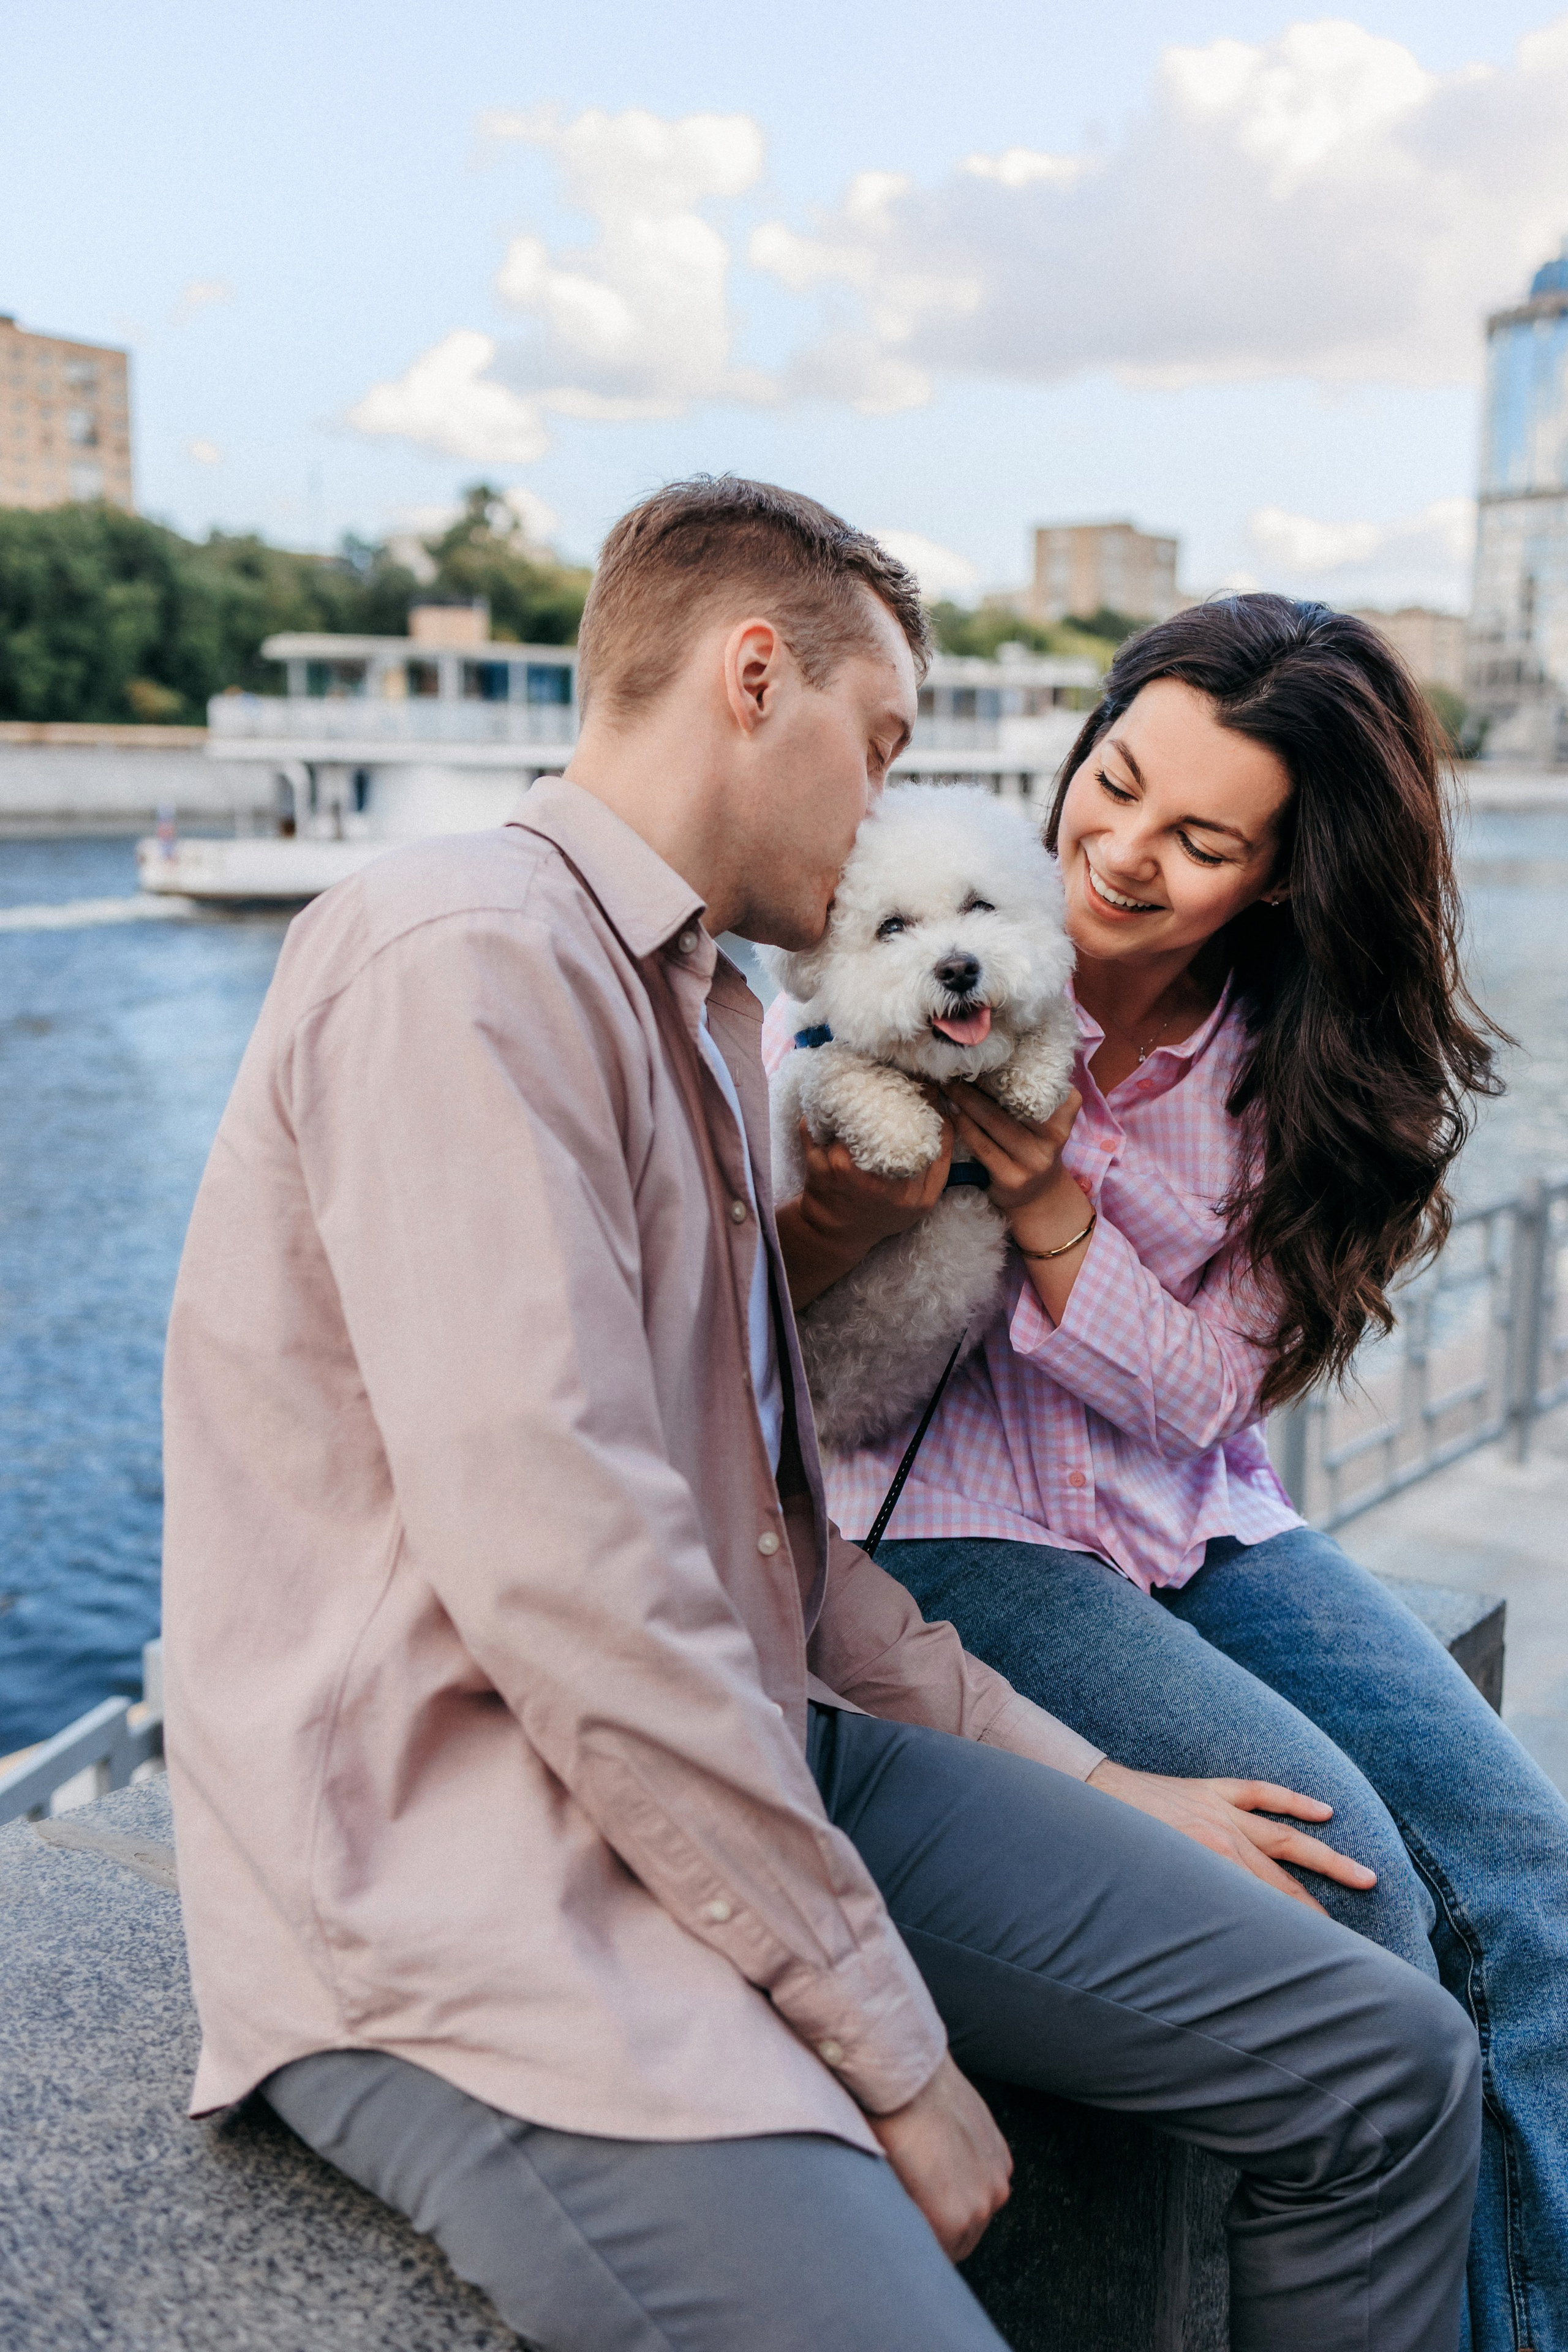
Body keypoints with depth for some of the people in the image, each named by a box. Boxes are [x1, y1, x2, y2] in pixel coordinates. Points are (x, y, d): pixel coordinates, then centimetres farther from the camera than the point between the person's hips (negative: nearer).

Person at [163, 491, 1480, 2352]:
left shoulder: (704, 1010, 17)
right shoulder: (468, 957, -15)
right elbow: (557, 1575, -23)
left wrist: (1084, 1783, 14)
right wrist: (894, 2052, -15)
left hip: (742, 1763, 9)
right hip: (454, 1876, -8)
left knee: (1388, 2071, 1)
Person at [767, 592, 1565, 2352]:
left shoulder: (1295, 1066, -3)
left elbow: (1199, 1390, -8)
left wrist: (1046, 1202, -23)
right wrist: (829, 1228, -31)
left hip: (1202, 1526, 5)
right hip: (955, 1525, -4)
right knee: (1345, 1863, -20)